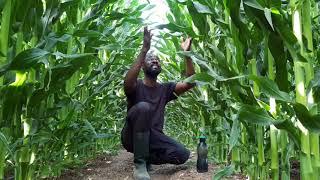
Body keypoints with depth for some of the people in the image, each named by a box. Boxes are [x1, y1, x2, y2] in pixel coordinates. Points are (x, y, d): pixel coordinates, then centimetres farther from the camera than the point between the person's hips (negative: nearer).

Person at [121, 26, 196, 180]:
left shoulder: (165, 88, 9)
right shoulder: (136, 86, -4)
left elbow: (190, 83, -4)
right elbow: (127, 83, -31)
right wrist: (144, 50, -35)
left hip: (154, 136, 4)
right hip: (132, 136, -4)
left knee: (183, 155, -18)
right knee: (143, 107, -34)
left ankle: (147, 157, 8)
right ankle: (140, 164, -23)